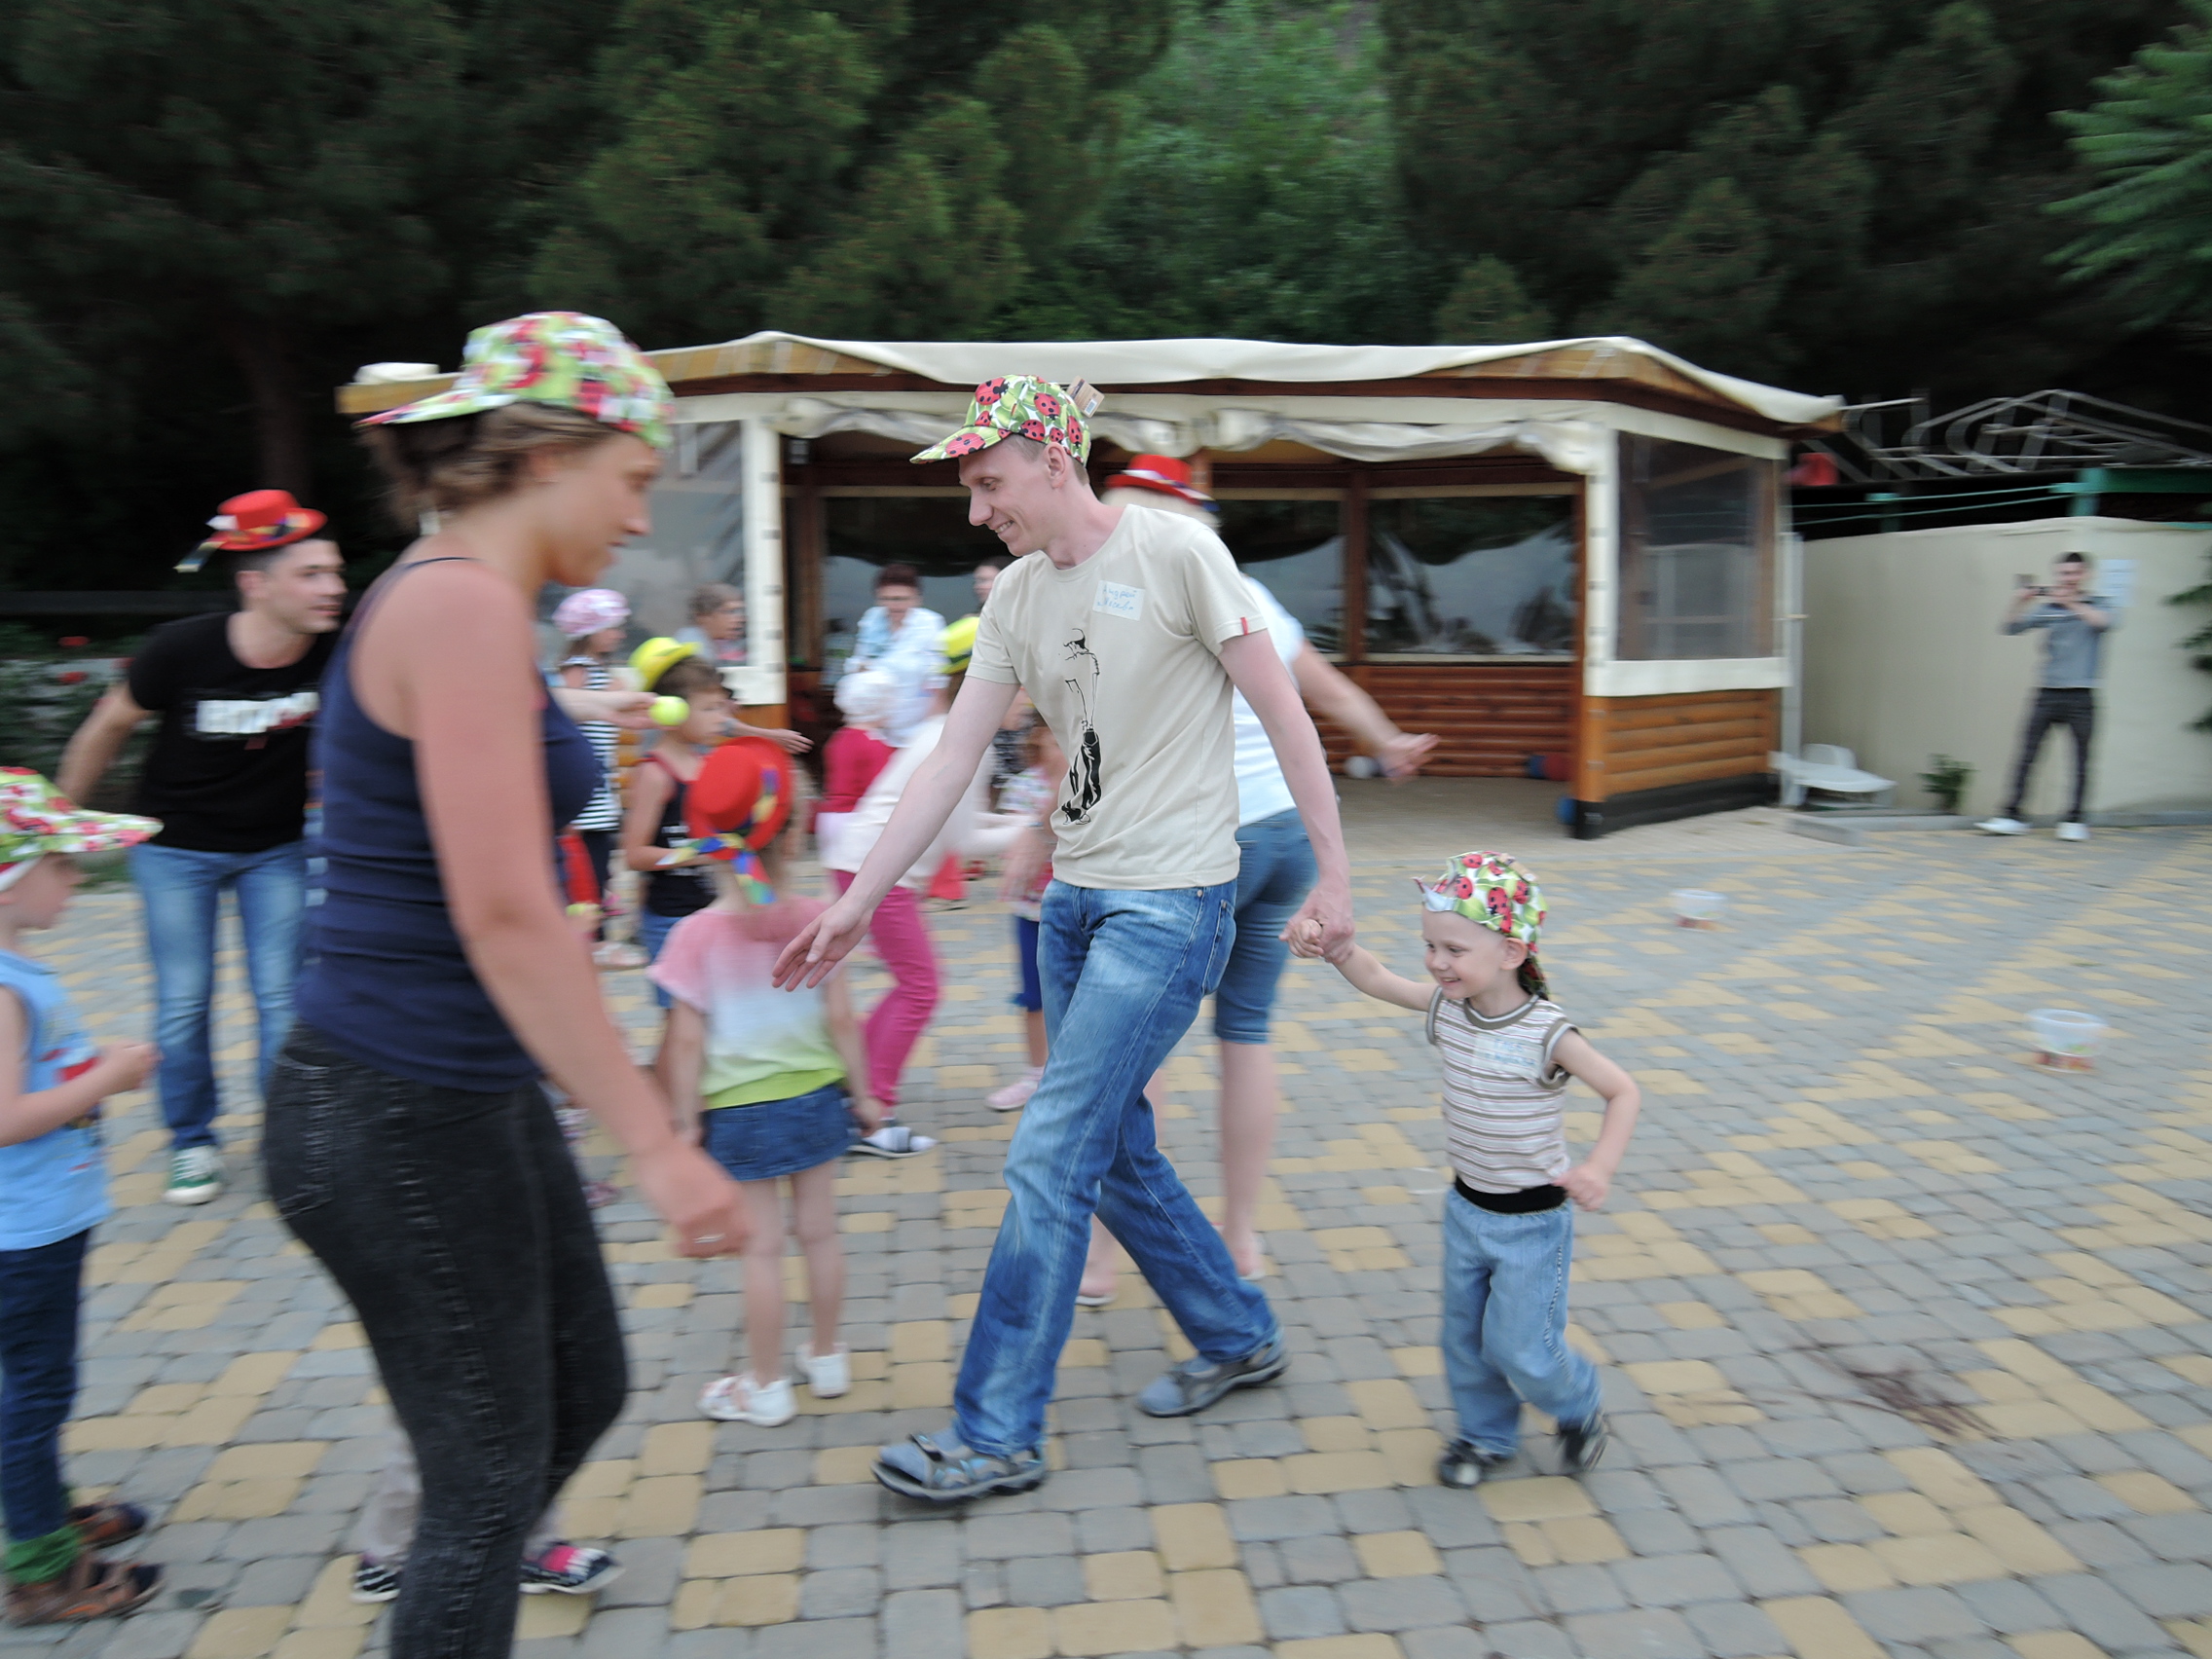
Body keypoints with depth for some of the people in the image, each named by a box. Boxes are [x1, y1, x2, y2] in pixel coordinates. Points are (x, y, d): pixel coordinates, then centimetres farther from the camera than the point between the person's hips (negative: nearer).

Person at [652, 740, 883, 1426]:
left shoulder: (697, 934, -14)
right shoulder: (815, 918, -9)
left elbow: (687, 1041, -12)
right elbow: (841, 1018, -5)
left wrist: (687, 1119, -2)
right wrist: (860, 1091, 6)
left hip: (740, 1110, -2)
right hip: (815, 1096, 2)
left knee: (763, 1247, 7)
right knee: (819, 1232, 16)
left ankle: (767, 1387, 20)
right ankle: (827, 1359, 32)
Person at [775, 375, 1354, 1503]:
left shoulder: (1175, 552, -11)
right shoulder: (1017, 596, 9)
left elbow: (1282, 713, -8)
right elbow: (952, 759, 8)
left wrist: (1332, 871, -9)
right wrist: (855, 904, 5)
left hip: (1171, 903, -7)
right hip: (1076, 898, 8)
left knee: (1048, 1160, -7)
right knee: (1114, 1156, 14)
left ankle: (996, 1436, 7)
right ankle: (1239, 1340, 36)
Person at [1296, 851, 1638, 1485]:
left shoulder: (1546, 1034, -24)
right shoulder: (1447, 1007, -7)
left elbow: (1623, 1091, -18)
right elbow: (1377, 979, 2)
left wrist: (1600, 1167, -31)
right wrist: (1336, 948, -17)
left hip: (1532, 1222, -6)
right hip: (1465, 1207, 6)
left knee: (1520, 1348, 2)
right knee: (1465, 1337, 16)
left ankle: (1578, 1407, 33)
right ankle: (1487, 1435, 39)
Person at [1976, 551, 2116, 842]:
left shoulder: (2100, 605, 6)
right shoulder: (2046, 608, 11)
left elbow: (2104, 621, -16)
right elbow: (2011, 627, 4)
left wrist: (2070, 602, -22)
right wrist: (2018, 601, -12)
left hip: (2080, 696, -2)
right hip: (2047, 694, 2)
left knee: (2080, 760, 1)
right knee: (2026, 755, -3)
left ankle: (2075, 821, 9)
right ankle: (2012, 817, -1)